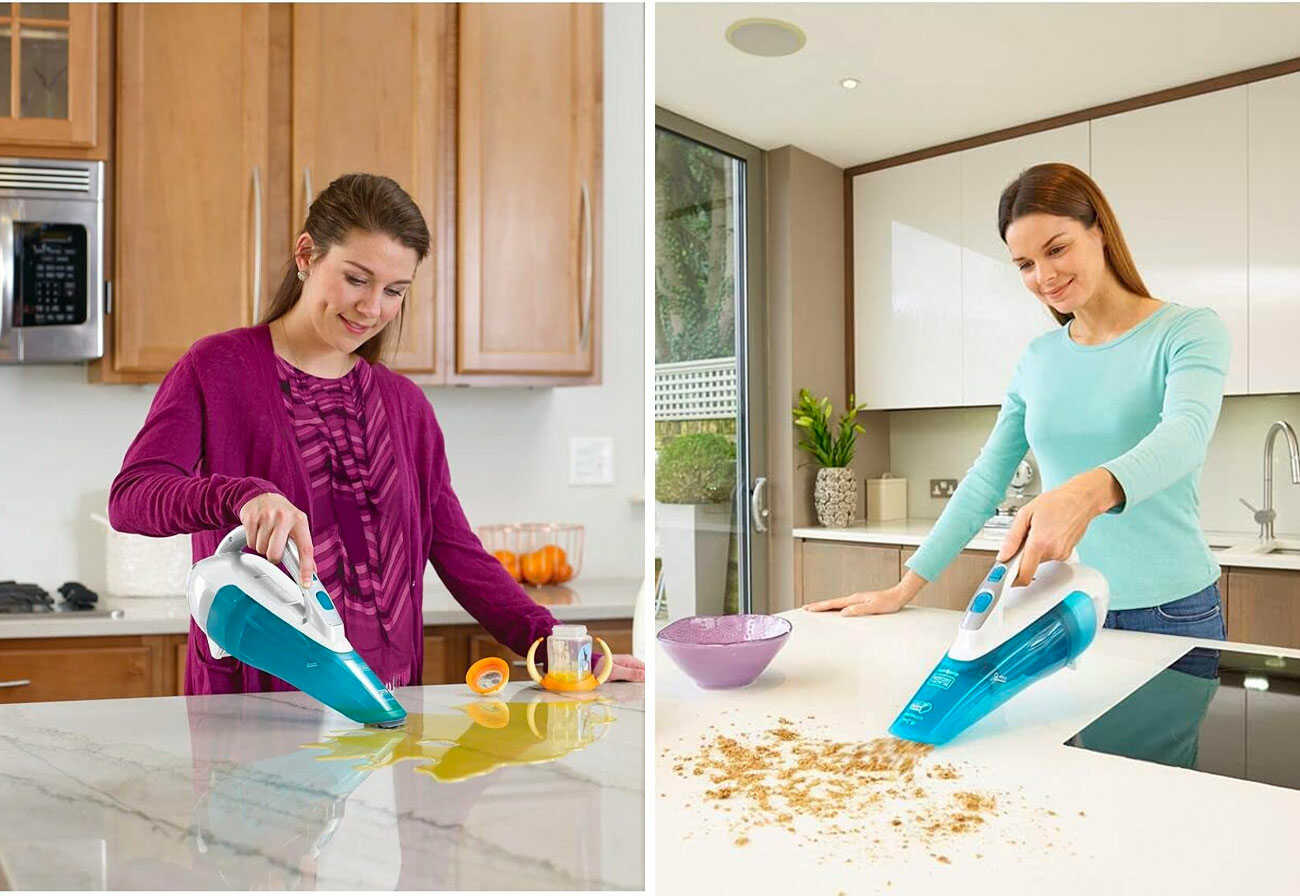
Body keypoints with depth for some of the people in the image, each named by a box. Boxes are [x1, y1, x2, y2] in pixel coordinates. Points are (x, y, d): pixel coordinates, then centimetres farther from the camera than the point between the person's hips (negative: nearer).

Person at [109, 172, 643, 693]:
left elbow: (455, 549, 9)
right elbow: (130, 496, -10)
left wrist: (555, 647, -2)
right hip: (256, 695, -3)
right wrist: (242, 495, -30)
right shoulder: (218, 367, 2)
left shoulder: (405, 404, 13)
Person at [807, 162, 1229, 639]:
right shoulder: (1037, 360, 6)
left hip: (1172, 611, -3)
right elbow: (985, 479, 7)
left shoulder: (1189, 331, -7)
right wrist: (904, 589, 3)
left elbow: (1184, 433, -26)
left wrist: (1092, 491, -48)